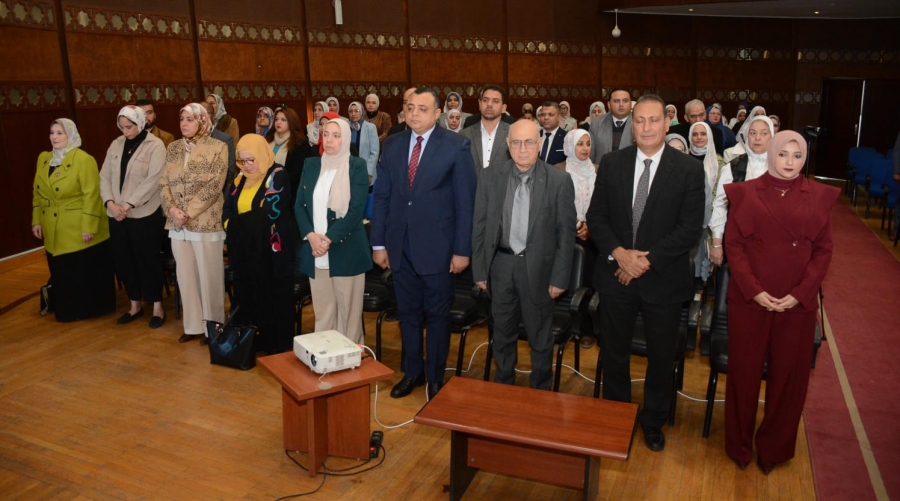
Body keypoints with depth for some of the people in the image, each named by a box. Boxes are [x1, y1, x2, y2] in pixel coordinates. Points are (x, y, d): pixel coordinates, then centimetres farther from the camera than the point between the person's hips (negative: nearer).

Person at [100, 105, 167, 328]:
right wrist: (110, 203, -8)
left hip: (144, 215, -6)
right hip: (117, 215, 6)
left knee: (147, 261, 3)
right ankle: (135, 305, 28)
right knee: (122, 261, 12)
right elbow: (104, 176, 8)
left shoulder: (155, 145, -8)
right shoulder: (116, 145, 9)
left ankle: (157, 307, 17)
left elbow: (152, 181, -16)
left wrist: (128, 205, -18)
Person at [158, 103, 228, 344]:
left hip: (206, 222, -5)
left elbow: (214, 186, -13)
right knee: (185, 274, 11)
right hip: (177, 224, 5)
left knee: (209, 275, 3)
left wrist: (188, 212, -16)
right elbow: (163, 182, 7)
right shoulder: (173, 148, 11)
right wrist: (172, 209, -11)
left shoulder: (217, 147, -5)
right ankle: (193, 325, 23)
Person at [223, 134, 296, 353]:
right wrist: (233, 226, -11)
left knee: (272, 298, 2)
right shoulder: (241, 179, 13)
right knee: (246, 296, 12)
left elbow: (270, 212, -18)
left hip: (271, 250, -7)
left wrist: (238, 222, -6)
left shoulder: (277, 176, -8)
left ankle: (276, 345, 13)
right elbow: (228, 208, 10)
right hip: (244, 250, 7)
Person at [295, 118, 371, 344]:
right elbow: (299, 205, 7)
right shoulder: (311, 165, 11)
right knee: (322, 311, 9)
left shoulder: (357, 166, -2)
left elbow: (356, 209, -10)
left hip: (346, 251, -4)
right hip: (315, 251, 4)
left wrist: (329, 240, -17)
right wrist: (311, 235, -10)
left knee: (348, 311, 2)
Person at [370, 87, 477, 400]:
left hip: (437, 247, -4)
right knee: (407, 313, 15)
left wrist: (462, 249, -10)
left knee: (437, 315, 9)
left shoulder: (457, 146, -7)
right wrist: (378, 243, 4)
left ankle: (435, 377, 26)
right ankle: (412, 372, 32)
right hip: (400, 246, 4)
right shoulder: (393, 145, 6)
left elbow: (465, 201, -8)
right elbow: (381, 196, 7)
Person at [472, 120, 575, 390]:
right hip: (501, 266, 2)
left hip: (539, 268, -2)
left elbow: (566, 233, -5)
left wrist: (560, 277, -6)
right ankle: (503, 387, 37)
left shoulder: (559, 181, -8)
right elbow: (480, 227, 3)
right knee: (503, 334, 17)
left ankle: (541, 393, 32)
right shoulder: (490, 177, -1)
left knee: (540, 338, 12)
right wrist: (479, 270, 2)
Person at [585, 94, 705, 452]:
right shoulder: (611, 164, 0)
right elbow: (596, 216, 0)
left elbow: (690, 228, -11)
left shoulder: (689, 170, -7)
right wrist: (618, 253, -15)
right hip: (616, 275, 2)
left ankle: (653, 420, 36)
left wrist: (648, 260, -17)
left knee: (662, 355, 13)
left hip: (664, 279, -1)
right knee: (613, 351, 15)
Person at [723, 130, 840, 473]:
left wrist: (800, 293, -10)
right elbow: (734, 244, -3)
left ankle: (774, 447, 30)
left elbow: (824, 250, 2)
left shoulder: (818, 196, 3)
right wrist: (754, 290, -14)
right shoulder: (745, 193, 0)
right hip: (749, 299, -1)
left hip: (798, 302, 1)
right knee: (744, 371, 9)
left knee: (789, 375, 10)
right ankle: (739, 445, 27)